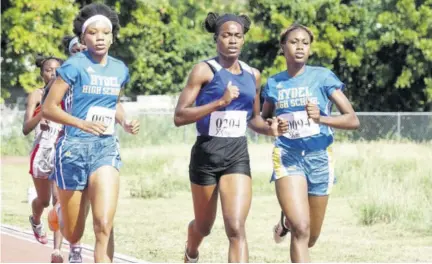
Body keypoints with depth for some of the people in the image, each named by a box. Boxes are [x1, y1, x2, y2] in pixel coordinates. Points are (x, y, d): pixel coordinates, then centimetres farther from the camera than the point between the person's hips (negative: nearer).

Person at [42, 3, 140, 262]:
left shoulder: (120, 70, 7)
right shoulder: (75, 66, -8)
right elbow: (49, 108, -9)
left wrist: (126, 122, 5)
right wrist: (84, 124, -21)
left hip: (107, 147, 3)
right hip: (74, 148, -3)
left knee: (104, 225, -19)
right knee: (73, 234, 9)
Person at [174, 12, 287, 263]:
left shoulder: (253, 75, 7)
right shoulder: (204, 70, -8)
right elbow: (179, 116, -15)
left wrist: (269, 128, 0)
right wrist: (219, 103, -25)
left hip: (238, 155, 2)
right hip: (207, 153, -2)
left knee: (236, 228, -15)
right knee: (204, 226, 17)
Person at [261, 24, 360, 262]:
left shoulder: (323, 77, -3)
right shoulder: (274, 83, 5)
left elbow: (353, 120, -7)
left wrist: (321, 118, -25)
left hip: (319, 157, 1)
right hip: (287, 157, -1)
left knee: (310, 238, 14)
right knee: (301, 230, -22)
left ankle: (287, 220, 48)